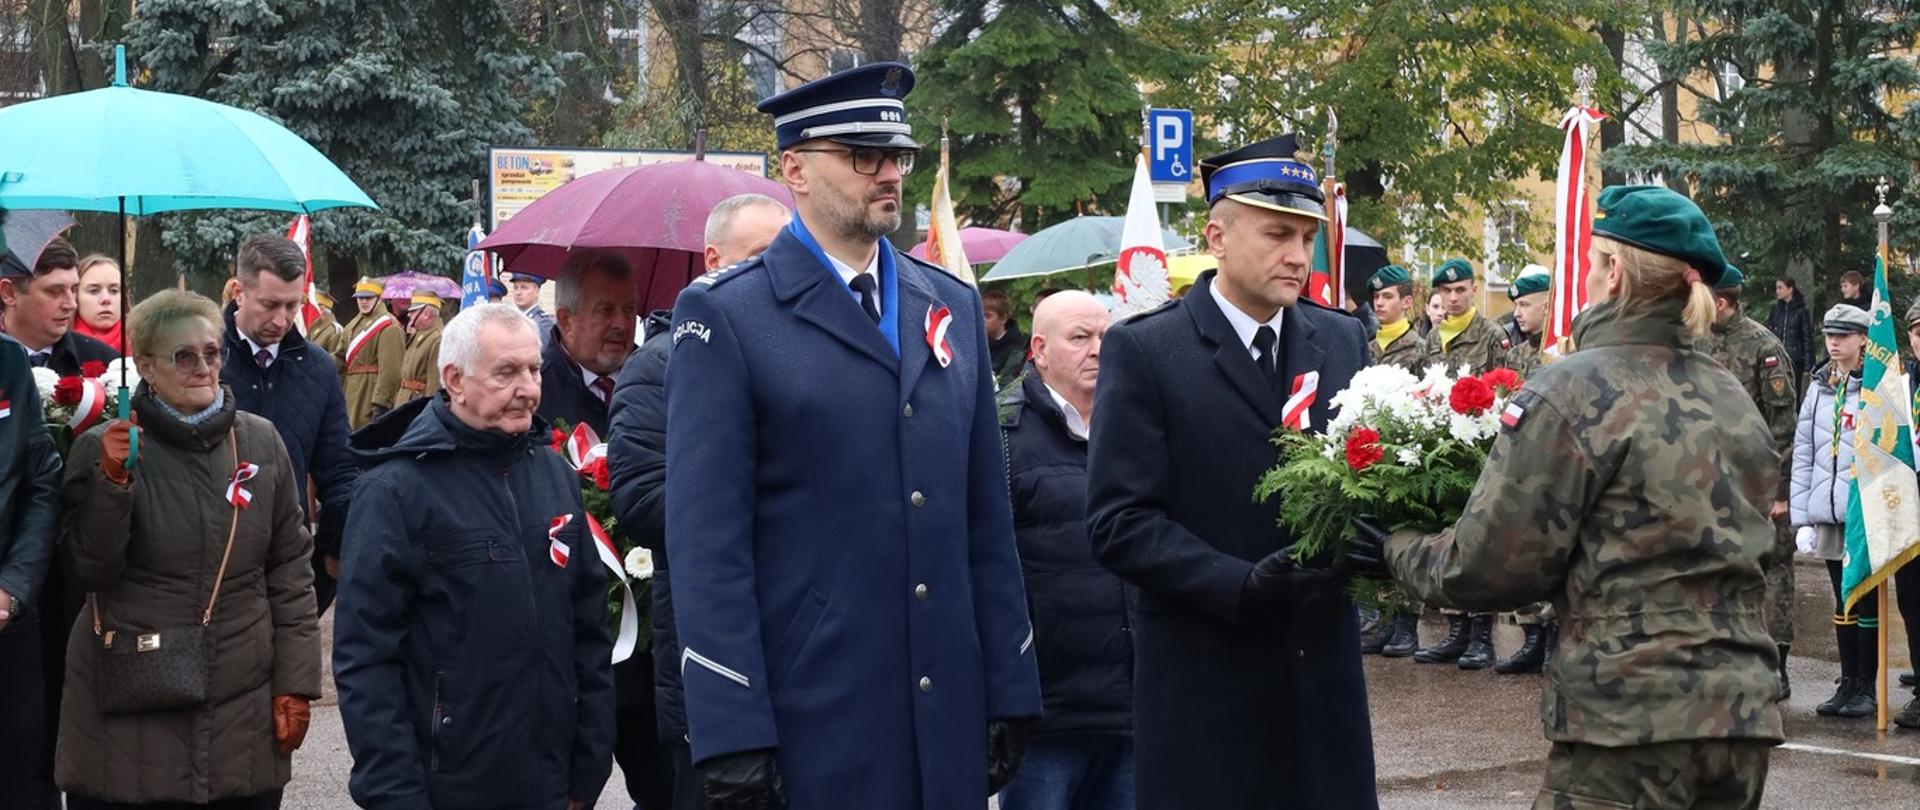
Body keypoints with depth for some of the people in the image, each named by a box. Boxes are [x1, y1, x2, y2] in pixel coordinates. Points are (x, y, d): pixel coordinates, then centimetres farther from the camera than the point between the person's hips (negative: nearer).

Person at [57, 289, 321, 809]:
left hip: (245, 708, 2)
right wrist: (113, 480, -20)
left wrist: (295, 683, 4)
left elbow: (291, 569, 7)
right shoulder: (104, 448, -3)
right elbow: (94, 569, -7)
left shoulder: (260, 442, 3)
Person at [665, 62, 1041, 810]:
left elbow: (985, 516, 14)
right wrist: (732, 735, -16)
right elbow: (708, 540, -10)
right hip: (807, 720, -5)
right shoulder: (726, 317, -5)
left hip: (950, 716, 5)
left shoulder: (953, 305, 13)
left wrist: (1010, 687, 9)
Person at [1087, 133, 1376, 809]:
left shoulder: (1343, 341, 10)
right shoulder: (1143, 351, -5)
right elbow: (1119, 522, -10)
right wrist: (1242, 584, -21)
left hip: (1323, 669, 4)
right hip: (1204, 677, -4)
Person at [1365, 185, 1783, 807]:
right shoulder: (1733, 400, 11)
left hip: (1630, 720, -7)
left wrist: (1400, 554, 9)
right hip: (1745, 712, 7)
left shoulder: (1573, 392, -10)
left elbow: (1488, 569, -10)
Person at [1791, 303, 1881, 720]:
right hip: (1828, 514, 5)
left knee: (1866, 602, 1)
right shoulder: (1818, 389, 10)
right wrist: (1802, 518, 6)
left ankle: (1868, 687, 9)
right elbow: (1802, 455, 10)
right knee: (1843, 603, 11)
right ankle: (1848, 684, 18)